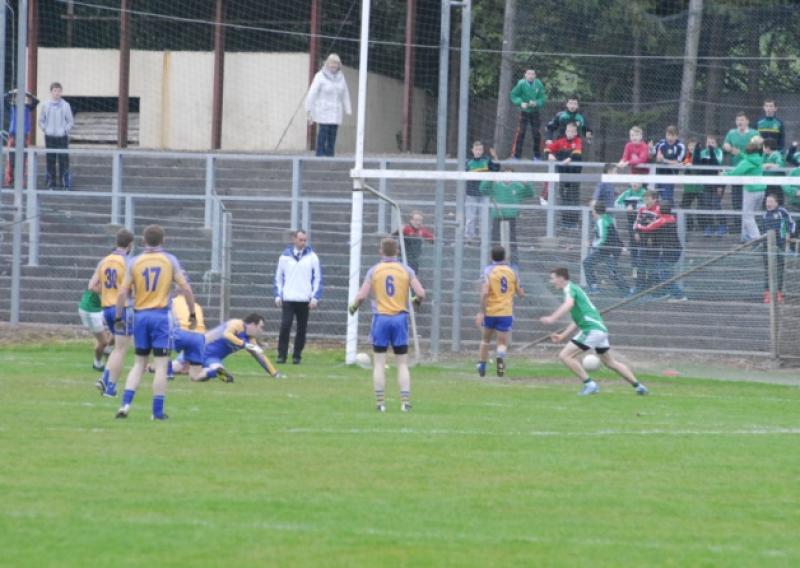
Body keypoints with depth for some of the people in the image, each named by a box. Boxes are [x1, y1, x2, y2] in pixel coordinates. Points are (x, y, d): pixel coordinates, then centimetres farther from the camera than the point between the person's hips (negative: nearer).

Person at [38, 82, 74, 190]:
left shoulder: (65, 105, 0)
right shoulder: (46, 105, 4)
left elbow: (70, 121, 5)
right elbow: (41, 120, 12)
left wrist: (65, 130, -6)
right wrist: (45, 129, 0)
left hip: (62, 137, -2)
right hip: (49, 137, 2)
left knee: (63, 160, -5)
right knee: (50, 161, 4)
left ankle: (66, 183, -3)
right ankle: (51, 183, 11)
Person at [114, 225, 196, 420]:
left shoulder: (134, 263, 2)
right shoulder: (170, 261, 0)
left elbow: (123, 292, -1)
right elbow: (186, 288, -4)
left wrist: (119, 318, 7)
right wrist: (192, 314, 4)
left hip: (140, 316, 2)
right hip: (161, 316, -2)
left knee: (139, 363, 13)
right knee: (161, 365, 1)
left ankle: (126, 403, -1)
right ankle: (158, 411, 0)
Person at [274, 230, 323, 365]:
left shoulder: (312, 257, 2)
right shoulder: (285, 256, 6)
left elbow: (318, 278, 3)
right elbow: (278, 277, 12)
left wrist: (315, 297, -4)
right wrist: (278, 295, 3)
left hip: (305, 300, 0)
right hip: (288, 299, 0)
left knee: (301, 329, 4)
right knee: (285, 327, -9)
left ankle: (297, 356, 13)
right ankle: (282, 355, -4)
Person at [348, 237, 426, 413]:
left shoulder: (374, 271, -1)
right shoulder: (406, 271, 0)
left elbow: (361, 296, -6)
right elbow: (421, 294, -3)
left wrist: (353, 307, 14)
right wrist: (417, 301, 20)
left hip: (381, 318, -1)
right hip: (400, 318, 1)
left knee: (379, 362, 4)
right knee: (402, 363, 5)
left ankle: (380, 402, 0)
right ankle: (405, 401, -2)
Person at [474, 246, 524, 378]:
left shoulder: (488, 270, -5)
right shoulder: (512, 272, 4)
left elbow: (485, 292, -17)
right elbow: (521, 294, 9)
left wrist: (481, 312, -13)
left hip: (489, 312, -1)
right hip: (506, 312, 1)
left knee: (485, 340, 21)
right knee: (502, 343, 0)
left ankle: (481, 366, 22)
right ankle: (500, 357, -32)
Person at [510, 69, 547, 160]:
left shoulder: (538, 84, -7)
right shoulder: (521, 84, -13)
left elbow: (542, 98, -3)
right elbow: (513, 95, -6)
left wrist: (536, 103, -22)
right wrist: (521, 103, -21)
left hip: (535, 111, 3)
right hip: (524, 111, -3)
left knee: (536, 133, 7)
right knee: (520, 132, -11)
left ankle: (537, 155, 20)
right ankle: (517, 155, -7)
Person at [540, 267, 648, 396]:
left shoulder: (569, 289, -5)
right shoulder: (575, 289, 24)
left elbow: (569, 304, -30)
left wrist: (552, 319, -38)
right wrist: (563, 336, 27)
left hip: (592, 330, -10)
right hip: (601, 329, 10)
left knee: (565, 355, -10)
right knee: (610, 362, 20)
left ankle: (589, 384, -10)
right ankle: (638, 386, 23)